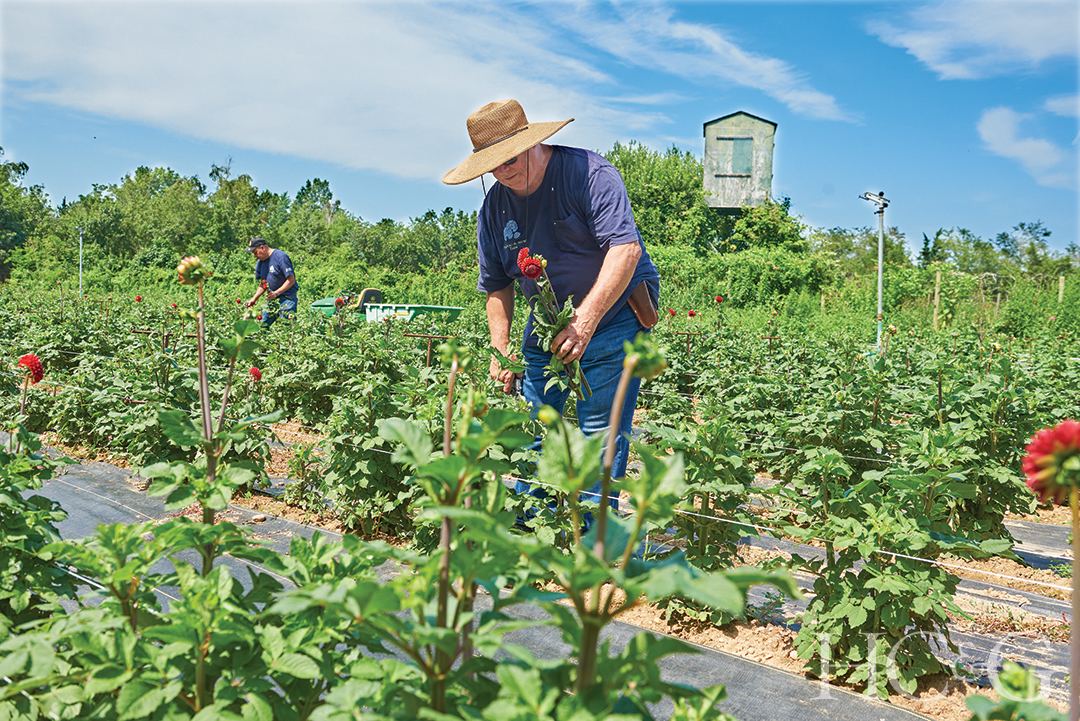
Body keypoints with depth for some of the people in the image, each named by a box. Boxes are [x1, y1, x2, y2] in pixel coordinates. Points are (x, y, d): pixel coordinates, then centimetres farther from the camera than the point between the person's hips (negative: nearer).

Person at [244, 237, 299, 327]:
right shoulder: (260, 263, 12)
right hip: (271, 299, 7)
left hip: (287, 298, -7)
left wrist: (276, 293, -23)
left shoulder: (281, 256, -12)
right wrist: (254, 299, 5)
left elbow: (291, 280, -17)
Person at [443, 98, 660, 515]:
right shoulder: (494, 208, 2)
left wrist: (586, 319, -35)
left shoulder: (588, 174, -16)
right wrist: (500, 350, -2)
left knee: (600, 431, -7)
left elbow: (626, 248, -27)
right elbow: (497, 286, 10)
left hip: (614, 312, -5)